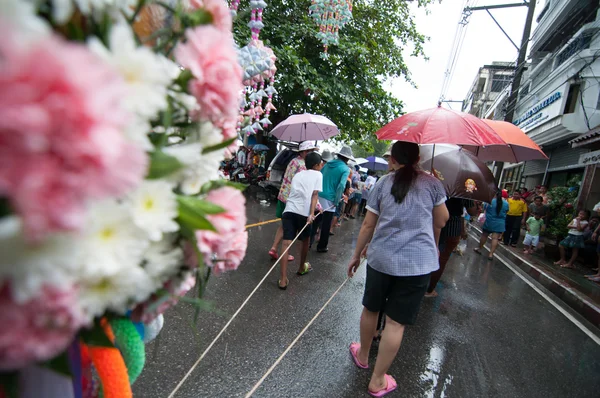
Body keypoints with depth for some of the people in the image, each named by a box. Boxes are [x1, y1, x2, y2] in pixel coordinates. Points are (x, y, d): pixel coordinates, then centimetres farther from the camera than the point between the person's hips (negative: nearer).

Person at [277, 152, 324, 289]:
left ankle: (283, 280, -7)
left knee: (286, 243, -3)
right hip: (304, 212, -3)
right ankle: (302, 268, 40)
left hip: (289, 210, 4)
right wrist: (312, 213, -10)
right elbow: (314, 194, -2)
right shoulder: (318, 175, 11)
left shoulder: (297, 175, 26)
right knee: (305, 240, 21)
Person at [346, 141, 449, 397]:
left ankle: (362, 355, 43)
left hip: (380, 258, 2)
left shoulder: (383, 183, 1)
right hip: (418, 262, -1)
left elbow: (368, 225, 2)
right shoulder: (432, 183, 0)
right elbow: (441, 221, 8)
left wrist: (356, 255, 12)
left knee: (370, 308, 21)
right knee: (396, 322, 7)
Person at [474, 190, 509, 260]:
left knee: (484, 235, 13)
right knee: (495, 238, -1)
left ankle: (479, 249, 26)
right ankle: (491, 254, -3)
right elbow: (506, 211, 15)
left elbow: (484, 208, 3)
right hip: (499, 224, 1)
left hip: (489, 222, -1)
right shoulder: (506, 203, -2)